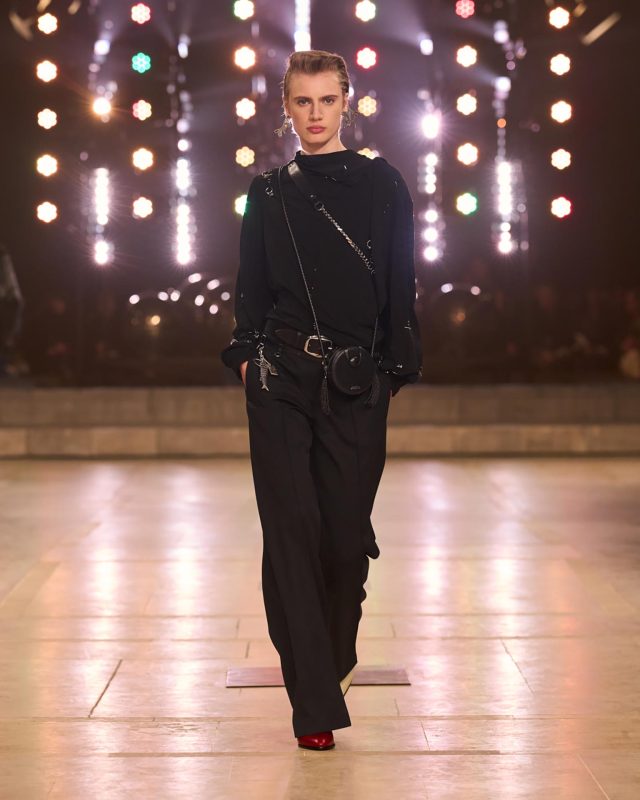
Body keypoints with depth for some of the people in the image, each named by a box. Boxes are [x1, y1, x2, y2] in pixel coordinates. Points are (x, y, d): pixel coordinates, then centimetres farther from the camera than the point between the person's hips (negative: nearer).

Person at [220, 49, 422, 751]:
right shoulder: (269, 190, 9)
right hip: (280, 378, 0)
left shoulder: (382, 185, 7)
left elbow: (400, 288, 6)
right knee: (291, 527, -8)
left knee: (346, 528, 2)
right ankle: (315, 703, -7)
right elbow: (251, 286, 12)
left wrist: (394, 367, 1)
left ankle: (335, 656, 31)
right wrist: (246, 352, -1)